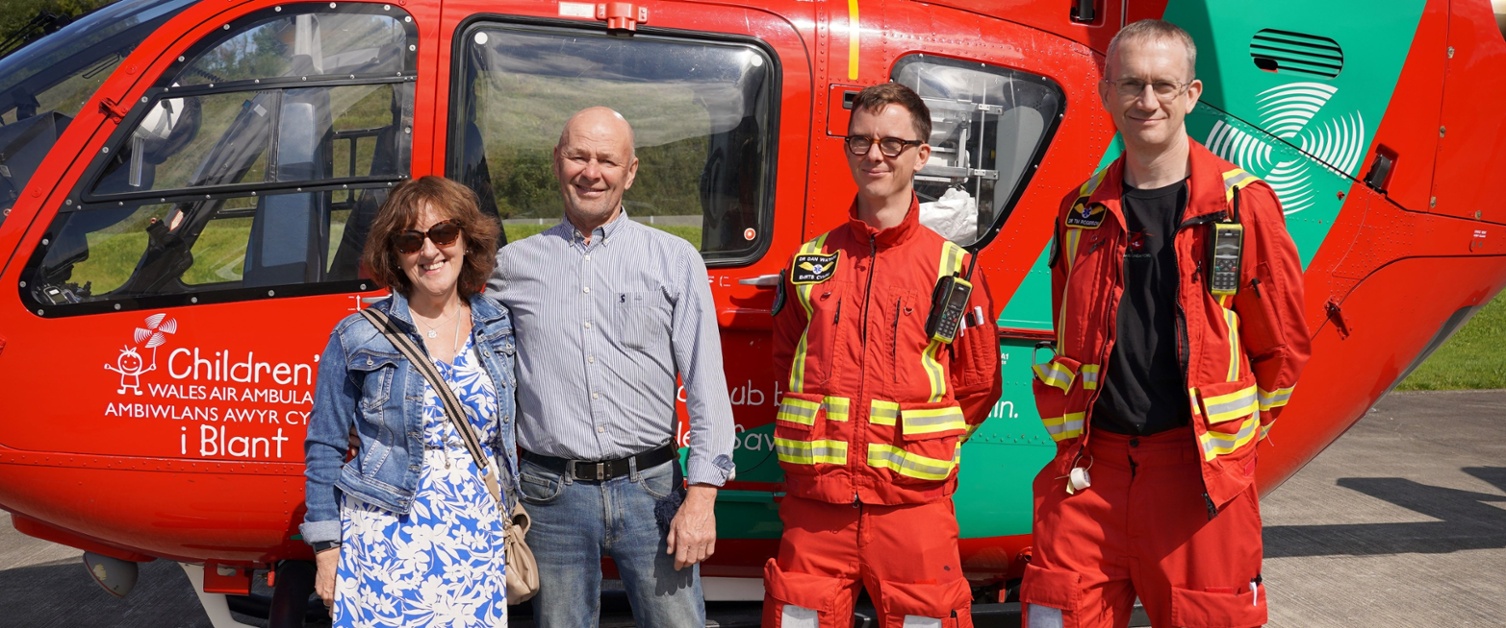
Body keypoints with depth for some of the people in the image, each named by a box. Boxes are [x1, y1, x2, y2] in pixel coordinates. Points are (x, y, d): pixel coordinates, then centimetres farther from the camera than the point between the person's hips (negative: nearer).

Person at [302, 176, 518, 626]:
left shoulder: (501, 330, 6)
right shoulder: (358, 338, -4)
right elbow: (324, 448, 0)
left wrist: (513, 523, 13)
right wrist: (327, 549, -3)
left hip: (478, 550, 3)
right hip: (386, 547, -3)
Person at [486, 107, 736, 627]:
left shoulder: (675, 260, 4)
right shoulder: (512, 265, 7)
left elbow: (706, 385, -1)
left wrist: (701, 498, -8)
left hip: (650, 487, -1)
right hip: (553, 497, 1)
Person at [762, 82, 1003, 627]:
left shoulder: (953, 268, 2)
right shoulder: (810, 262, 9)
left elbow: (977, 384, 7)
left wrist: (924, 448, 5)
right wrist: (825, 437, 12)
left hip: (913, 506, -2)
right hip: (814, 505, 2)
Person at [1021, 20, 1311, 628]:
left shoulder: (1244, 204, -4)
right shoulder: (1081, 211, 8)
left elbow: (1282, 342, 2)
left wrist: (1237, 432, 8)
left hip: (1202, 472, -3)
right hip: (1089, 467, 4)